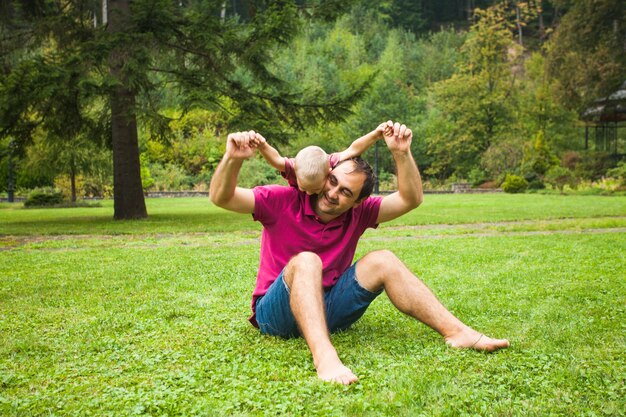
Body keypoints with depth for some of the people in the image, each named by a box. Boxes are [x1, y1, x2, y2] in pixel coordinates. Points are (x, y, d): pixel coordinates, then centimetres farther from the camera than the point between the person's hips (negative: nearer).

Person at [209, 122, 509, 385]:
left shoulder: (357, 213, 3)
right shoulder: (283, 201, -9)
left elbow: (410, 199, -2)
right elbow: (221, 198, -16)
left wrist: (401, 153, -15)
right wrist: (232, 159, -35)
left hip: (327, 309, 5)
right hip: (276, 312, -4)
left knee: (382, 261, -13)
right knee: (306, 261, -36)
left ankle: (456, 332, -19)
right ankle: (324, 357, -57)